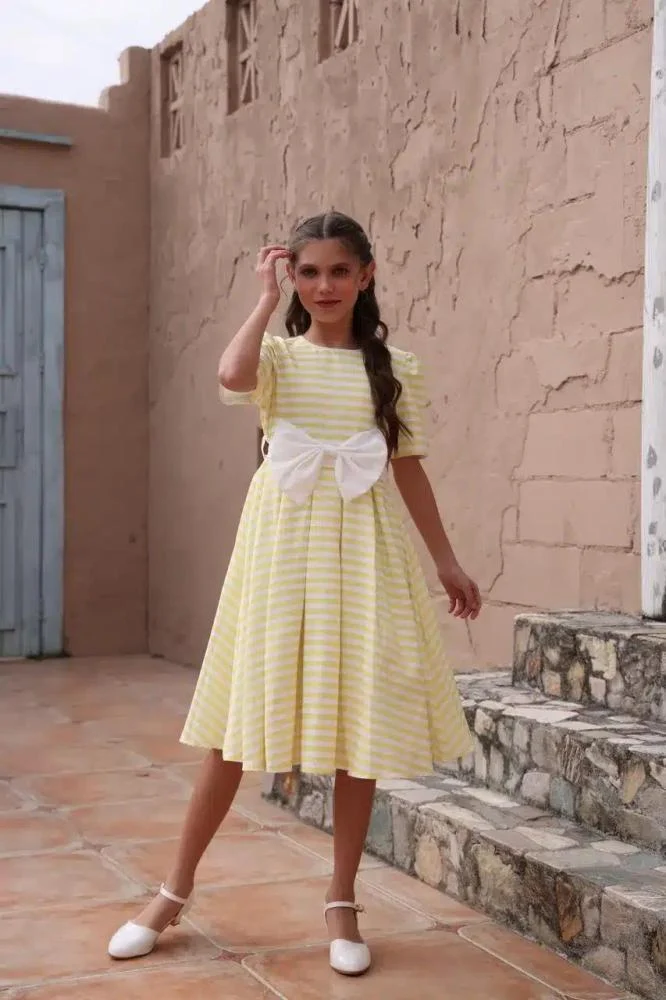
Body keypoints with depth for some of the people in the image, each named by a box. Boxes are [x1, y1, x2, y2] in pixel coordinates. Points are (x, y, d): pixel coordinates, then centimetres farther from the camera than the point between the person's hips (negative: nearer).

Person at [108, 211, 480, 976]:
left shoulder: (393, 367, 7)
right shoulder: (279, 355, 1)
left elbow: (409, 468, 11)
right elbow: (232, 375, -23)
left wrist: (446, 560, 11)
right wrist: (267, 298, -9)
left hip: (363, 546, 2)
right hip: (284, 540, -1)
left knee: (361, 721, 3)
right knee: (243, 718, 3)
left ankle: (342, 900, 19)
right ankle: (176, 890, 18)